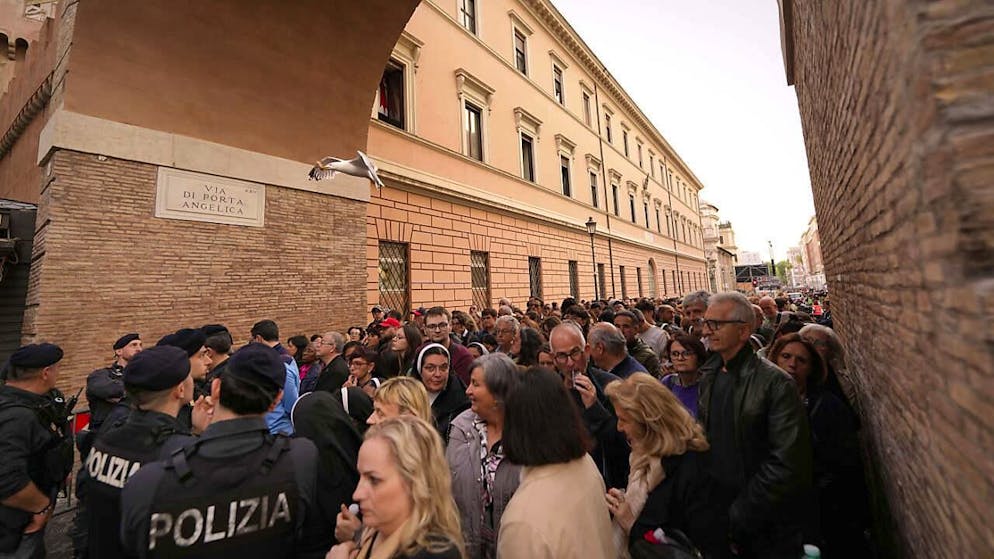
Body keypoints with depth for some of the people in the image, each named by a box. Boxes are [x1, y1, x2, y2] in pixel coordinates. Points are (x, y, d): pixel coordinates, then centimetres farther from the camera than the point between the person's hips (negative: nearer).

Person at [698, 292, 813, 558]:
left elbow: (786, 465, -22)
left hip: (766, 526, -5)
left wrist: (739, 515, -19)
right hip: (719, 505, 5)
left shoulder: (775, 383, -19)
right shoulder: (708, 375, 1)